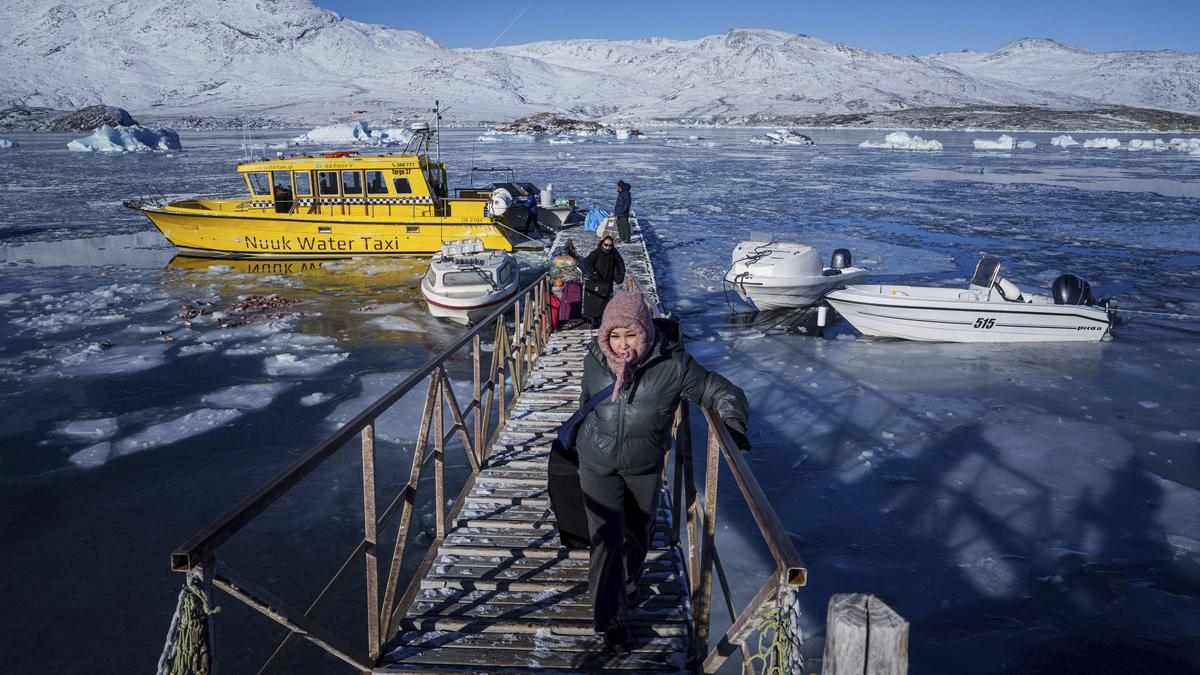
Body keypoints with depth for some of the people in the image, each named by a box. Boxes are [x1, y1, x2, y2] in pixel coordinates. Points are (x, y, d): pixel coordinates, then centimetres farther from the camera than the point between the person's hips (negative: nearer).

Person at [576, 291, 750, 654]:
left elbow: (719, 390, -12)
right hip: (599, 466, 0)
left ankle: (627, 587, 53)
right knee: (607, 540, -6)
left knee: (638, 534, 22)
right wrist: (581, 438, 22)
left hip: (645, 467, 1)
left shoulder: (673, 364, -21)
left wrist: (733, 419, -32)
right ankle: (611, 620, 11)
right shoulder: (594, 360, -12)